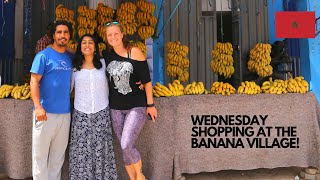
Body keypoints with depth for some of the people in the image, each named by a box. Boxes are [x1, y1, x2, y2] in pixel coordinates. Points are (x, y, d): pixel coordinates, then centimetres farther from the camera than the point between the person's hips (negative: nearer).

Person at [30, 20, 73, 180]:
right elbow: (34, 81, -9)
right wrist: (38, 107, -19)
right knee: (40, 154, 4)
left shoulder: (70, 57, 11)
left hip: (65, 113, 5)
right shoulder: (43, 55, -4)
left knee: (58, 155, 13)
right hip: (46, 112, -5)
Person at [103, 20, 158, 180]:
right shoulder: (106, 55, 3)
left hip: (136, 106, -4)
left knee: (126, 145, -15)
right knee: (124, 148, 10)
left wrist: (150, 104, -5)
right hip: (116, 108, 5)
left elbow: (146, 80, -6)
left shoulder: (134, 52, -8)